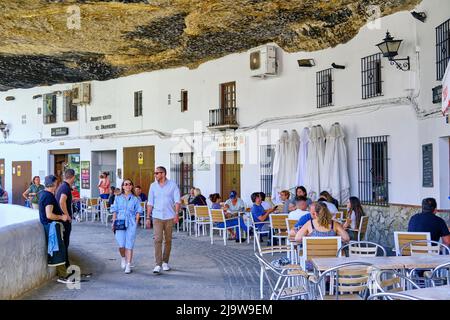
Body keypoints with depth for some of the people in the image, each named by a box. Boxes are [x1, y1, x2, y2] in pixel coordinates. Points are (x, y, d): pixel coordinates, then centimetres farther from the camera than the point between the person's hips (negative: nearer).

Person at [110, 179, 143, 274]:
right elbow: (114, 211, 11)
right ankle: (123, 257, 22)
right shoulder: (118, 198, 10)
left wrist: (136, 223, -2)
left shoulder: (135, 199, 7)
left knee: (129, 245, -2)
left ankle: (128, 265, 5)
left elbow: (138, 212, 8)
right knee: (121, 245, -9)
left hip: (131, 224, 0)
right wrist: (114, 223, 4)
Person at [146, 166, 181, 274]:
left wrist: (176, 214, -14)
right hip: (157, 217, 1)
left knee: (168, 240, 8)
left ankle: (165, 262, 22)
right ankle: (158, 265, -10)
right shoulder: (153, 186, 6)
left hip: (169, 217, 0)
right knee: (158, 240, -9)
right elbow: (150, 203, 8)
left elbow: (177, 201, -3)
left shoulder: (172, 185, -1)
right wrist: (148, 217, 5)